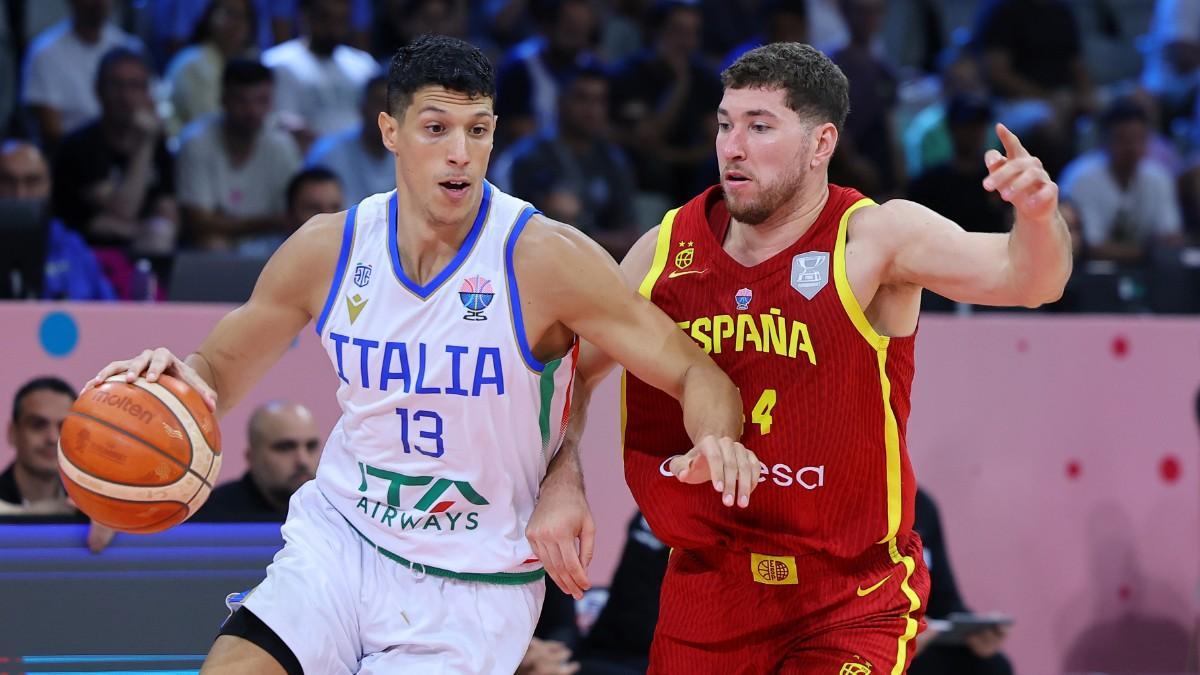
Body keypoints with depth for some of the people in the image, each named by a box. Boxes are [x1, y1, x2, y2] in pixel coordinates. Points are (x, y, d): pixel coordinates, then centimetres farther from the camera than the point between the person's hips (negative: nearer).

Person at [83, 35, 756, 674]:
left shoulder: (543, 256, -16)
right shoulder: (327, 249, -4)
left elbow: (697, 373, -14)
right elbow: (221, 370, 10)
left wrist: (714, 443, -37)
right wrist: (175, 378, -15)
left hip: (472, 583, -2)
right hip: (339, 535, 2)